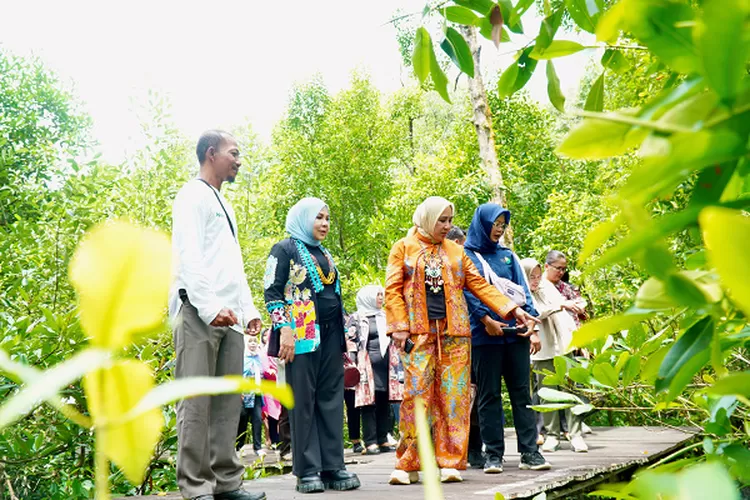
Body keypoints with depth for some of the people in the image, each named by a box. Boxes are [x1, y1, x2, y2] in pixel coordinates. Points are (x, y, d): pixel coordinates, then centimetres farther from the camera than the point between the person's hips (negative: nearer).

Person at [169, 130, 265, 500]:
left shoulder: (224, 204, 26)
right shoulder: (194, 196, -1)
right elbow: (189, 257, -13)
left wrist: (248, 309, 18)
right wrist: (210, 307, -22)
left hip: (229, 316, 9)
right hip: (199, 313, -9)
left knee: (229, 401, 7)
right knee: (196, 402, -7)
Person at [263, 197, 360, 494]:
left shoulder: (325, 255, 20)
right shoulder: (285, 250, 1)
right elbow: (272, 292, -7)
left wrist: (343, 335, 18)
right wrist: (284, 329, -18)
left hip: (330, 335, 7)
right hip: (302, 335, -6)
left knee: (331, 401, 4)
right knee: (303, 402, -3)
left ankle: (332, 467, 9)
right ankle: (307, 471, 2)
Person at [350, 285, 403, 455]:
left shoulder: (385, 317, 18)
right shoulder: (357, 318, 1)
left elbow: (393, 341, 21)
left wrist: (395, 365, 14)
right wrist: (354, 366, -11)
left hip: (385, 365, 5)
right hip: (368, 366, -5)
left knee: (384, 402, 4)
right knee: (369, 402, -7)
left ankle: (383, 440, 9)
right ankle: (370, 442, -6)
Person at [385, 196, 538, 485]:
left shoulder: (456, 252, 16)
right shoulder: (404, 248, 7)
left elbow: (479, 285, 13)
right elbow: (393, 290, 2)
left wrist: (512, 309, 4)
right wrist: (398, 327, -9)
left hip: (454, 332, 3)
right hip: (418, 332, -3)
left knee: (454, 396, -1)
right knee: (416, 394, -7)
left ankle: (449, 462, 5)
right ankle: (408, 464, 0)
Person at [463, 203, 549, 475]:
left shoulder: (508, 255, 18)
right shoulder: (466, 256, 5)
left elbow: (522, 289, 13)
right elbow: (467, 292, -6)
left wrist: (531, 321, -1)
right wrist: (485, 319, -18)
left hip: (515, 331, 4)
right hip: (484, 334, -4)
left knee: (522, 391, 2)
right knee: (489, 394, 0)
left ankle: (529, 452, 5)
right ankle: (493, 454, 4)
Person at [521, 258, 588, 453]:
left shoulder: (547, 287, 13)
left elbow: (564, 314, 16)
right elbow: (535, 313, -18)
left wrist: (577, 336, 11)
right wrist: (556, 306, -25)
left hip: (564, 347, 3)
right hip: (542, 352, -3)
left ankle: (576, 434, -1)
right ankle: (552, 435, 10)